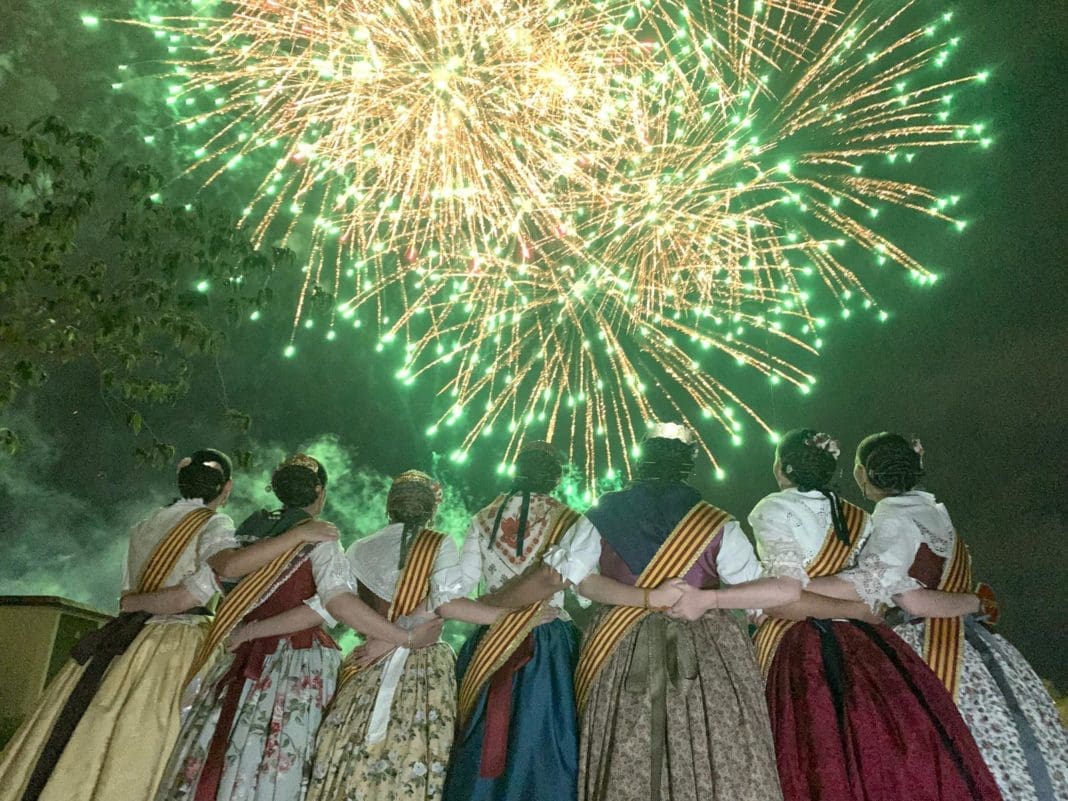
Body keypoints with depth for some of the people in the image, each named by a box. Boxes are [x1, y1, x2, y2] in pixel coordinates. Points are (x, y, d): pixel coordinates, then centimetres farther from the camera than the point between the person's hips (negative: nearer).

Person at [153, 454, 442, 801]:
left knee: (225, 754, 9)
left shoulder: (250, 529, 8)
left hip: (244, 659, 6)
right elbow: (339, 602, -23)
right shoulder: (318, 537, -9)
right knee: (278, 765, 1)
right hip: (299, 664, -5)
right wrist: (408, 638, -23)